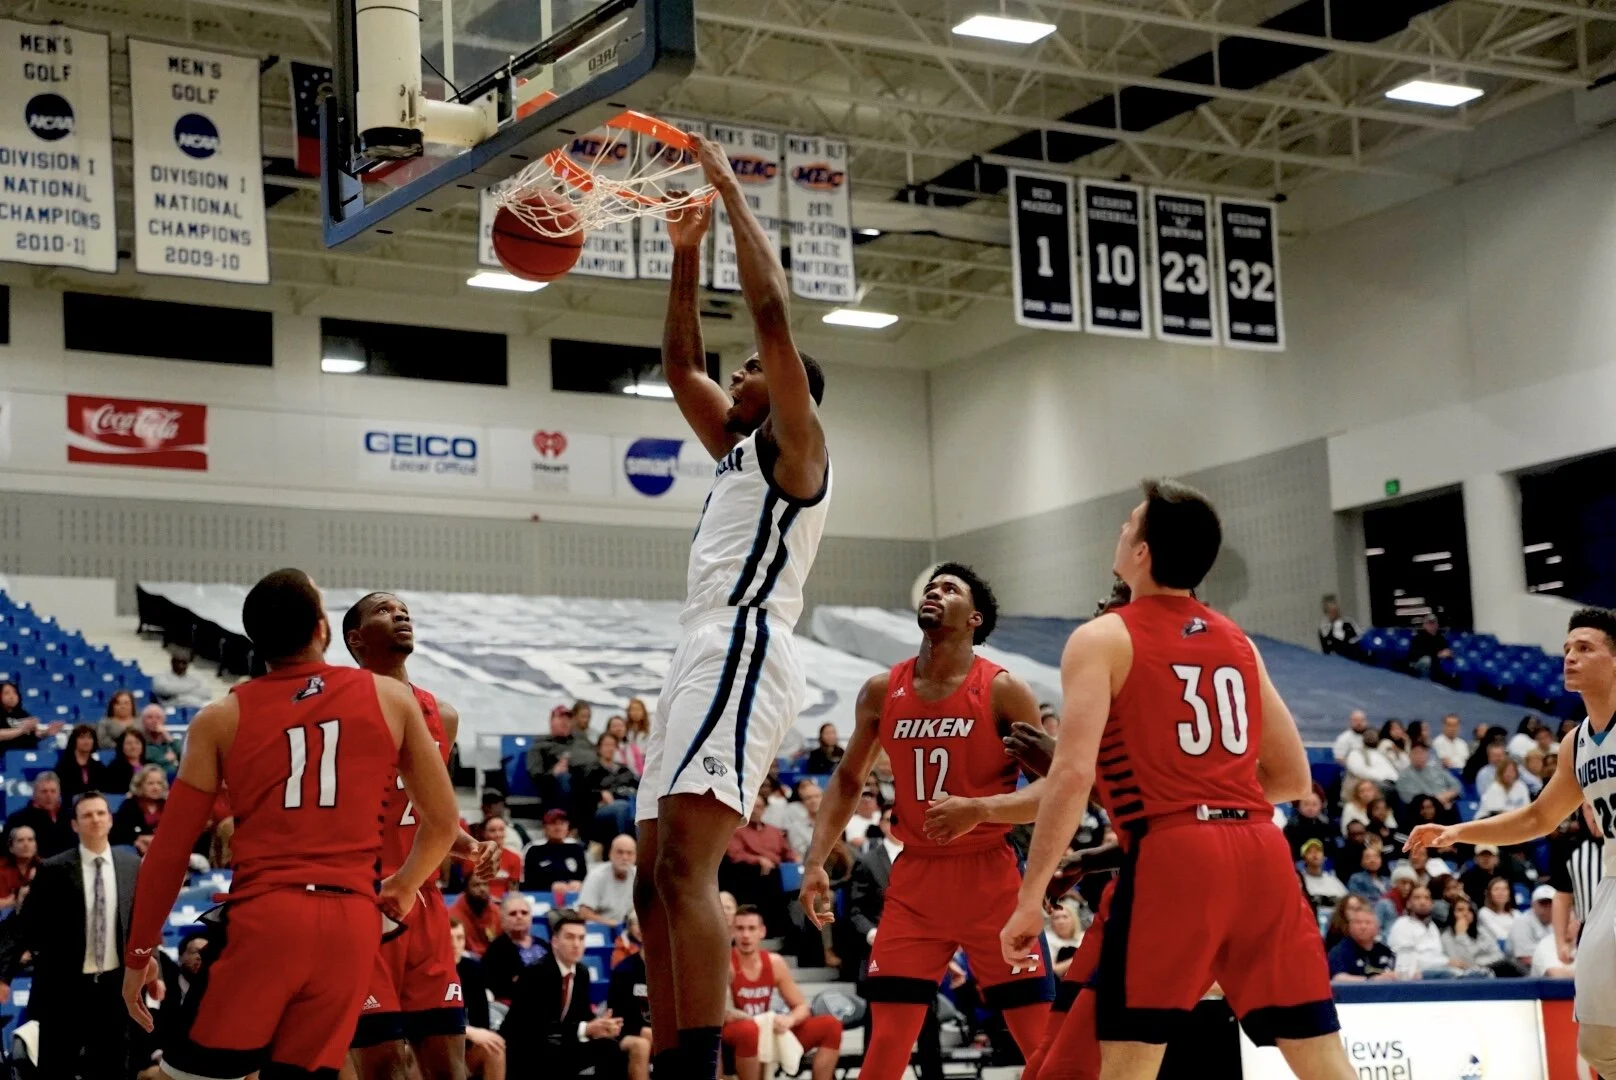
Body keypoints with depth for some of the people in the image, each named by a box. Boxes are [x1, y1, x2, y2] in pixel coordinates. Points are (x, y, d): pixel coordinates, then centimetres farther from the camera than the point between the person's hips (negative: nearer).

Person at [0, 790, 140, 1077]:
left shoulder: (133, 866, 4)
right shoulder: (53, 870, -6)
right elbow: (25, 925, -6)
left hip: (115, 985, 3)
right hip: (64, 987, -3)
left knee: (112, 1069, 10)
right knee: (54, 1069, 3)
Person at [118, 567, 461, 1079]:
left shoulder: (221, 718, 8)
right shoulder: (391, 698, 11)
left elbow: (170, 850, 9)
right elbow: (442, 824, 16)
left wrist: (139, 953, 19)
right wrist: (402, 888, 34)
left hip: (263, 919, -2)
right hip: (352, 922, 2)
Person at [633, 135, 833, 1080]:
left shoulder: (795, 444, 3)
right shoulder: (739, 447, 27)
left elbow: (774, 311, -7)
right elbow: (680, 365, 34)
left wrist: (732, 191, 0)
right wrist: (688, 252, 27)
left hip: (742, 652, -10)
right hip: (708, 657, 10)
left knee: (684, 866, -24)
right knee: (658, 880, 8)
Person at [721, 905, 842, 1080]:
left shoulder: (774, 963, 4)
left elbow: (802, 1006, 7)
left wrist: (789, 1020, -16)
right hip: (731, 1037, -7)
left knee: (831, 1026, -2)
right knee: (749, 1030, -43)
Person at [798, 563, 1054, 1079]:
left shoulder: (1003, 690, -7)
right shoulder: (882, 691, 4)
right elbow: (848, 779, 14)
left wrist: (980, 809, -26)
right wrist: (816, 861, 3)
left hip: (990, 876, -3)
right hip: (915, 878, 3)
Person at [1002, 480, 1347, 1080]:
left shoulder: (1104, 639, 2)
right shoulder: (1239, 643, 19)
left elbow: (1073, 774, -10)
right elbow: (1294, 778, 22)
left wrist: (1030, 897, -7)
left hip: (1172, 856, -5)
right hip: (1262, 849, 5)